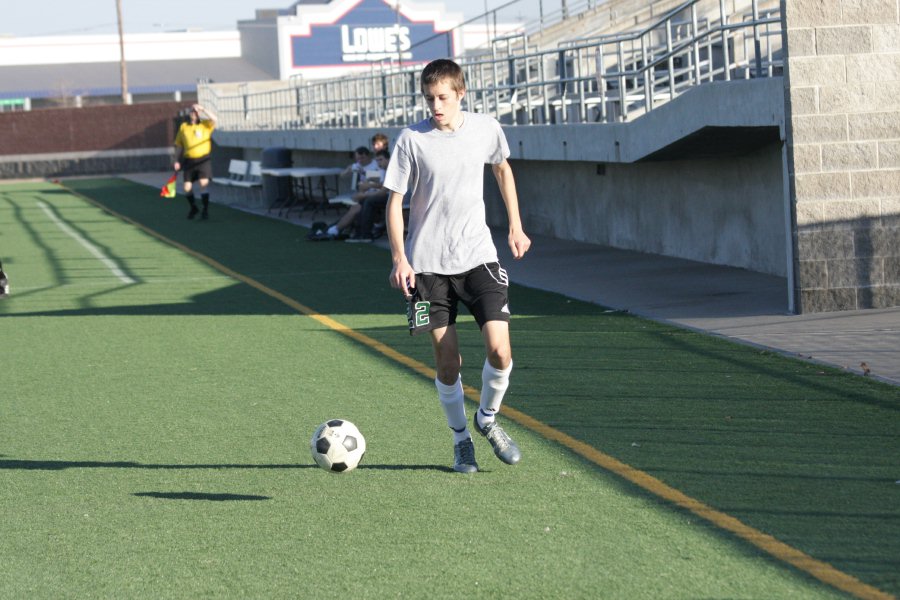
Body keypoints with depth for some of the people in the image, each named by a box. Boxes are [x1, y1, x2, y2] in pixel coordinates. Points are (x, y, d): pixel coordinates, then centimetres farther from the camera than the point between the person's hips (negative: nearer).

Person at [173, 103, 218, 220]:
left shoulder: (205, 125, 3)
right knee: (187, 187, 3)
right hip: (189, 161, 3)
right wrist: (177, 161, 9)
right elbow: (179, 145, 14)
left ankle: (205, 210, -8)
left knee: (204, 183, -16)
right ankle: (193, 208, 28)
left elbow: (214, 118, -19)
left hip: (203, 159, -3)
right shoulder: (183, 127, 10)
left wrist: (202, 108, -19)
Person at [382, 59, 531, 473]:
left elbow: (502, 168, 21)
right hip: (428, 264, -1)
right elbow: (395, 200, -3)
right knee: (447, 361, 0)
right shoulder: (412, 139, -7)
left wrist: (515, 226, 20)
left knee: (499, 350, -12)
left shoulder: (486, 129, 0)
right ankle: (461, 439, 21)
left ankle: (487, 419, 16)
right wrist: (399, 259, -13)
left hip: (478, 256, 1)